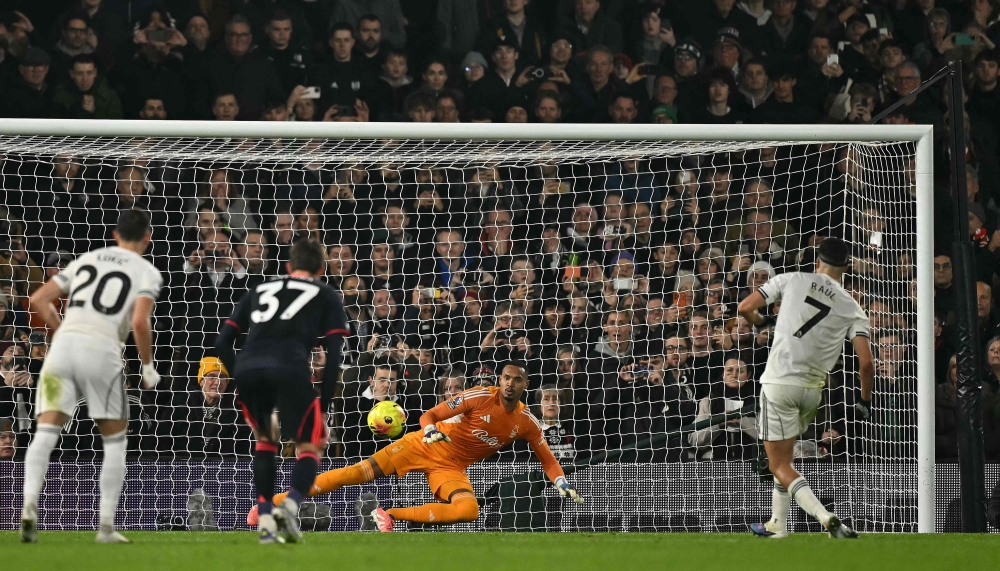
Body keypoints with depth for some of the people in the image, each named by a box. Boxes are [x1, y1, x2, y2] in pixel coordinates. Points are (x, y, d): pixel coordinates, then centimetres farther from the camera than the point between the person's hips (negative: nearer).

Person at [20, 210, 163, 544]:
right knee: (114, 440, 13)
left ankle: (29, 503, -23)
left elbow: (38, 300, 15)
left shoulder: (85, 260, 21)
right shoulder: (147, 273, 8)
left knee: (45, 434, -1)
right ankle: (106, 526, 9)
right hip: (102, 351, -3)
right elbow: (139, 322, -8)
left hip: (63, 345, 3)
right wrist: (148, 368, 3)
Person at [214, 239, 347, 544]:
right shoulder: (326, 296, 23)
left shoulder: (259, 290, 31)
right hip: (290, 368, -3)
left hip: (247, 369, 3)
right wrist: (323, 406, 16)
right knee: (310, 447, 13)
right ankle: (290, 507, -14)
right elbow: (334, 356, 12)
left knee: (265, 440, 27)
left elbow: (222, 343, 23)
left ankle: (265, 520, 15)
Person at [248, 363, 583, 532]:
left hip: (452, 468, 3)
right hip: (427, 447, -3)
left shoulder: (526, 423, 0)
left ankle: (386, 514, -18)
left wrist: (563, 484, -3)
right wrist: (430, 430, -31)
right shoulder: (480, 397, -12)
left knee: (468, 510, -29)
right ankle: (275, 502, -12)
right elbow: (429, 415, -10)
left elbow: (546, 458, 12)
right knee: (363, 471, -17)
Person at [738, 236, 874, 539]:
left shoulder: (792, 280, 2)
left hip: (780, 381, -4)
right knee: (783, 455, 25)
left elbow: (745, 307, 0)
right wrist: (865, 400, 10)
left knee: (780, 465, -2)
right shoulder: (852, 308, 5)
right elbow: (866, 363, -5)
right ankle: (777, 524, 29)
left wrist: (760, 322, 23)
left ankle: (826, 517, -20)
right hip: (813, 389, 4)